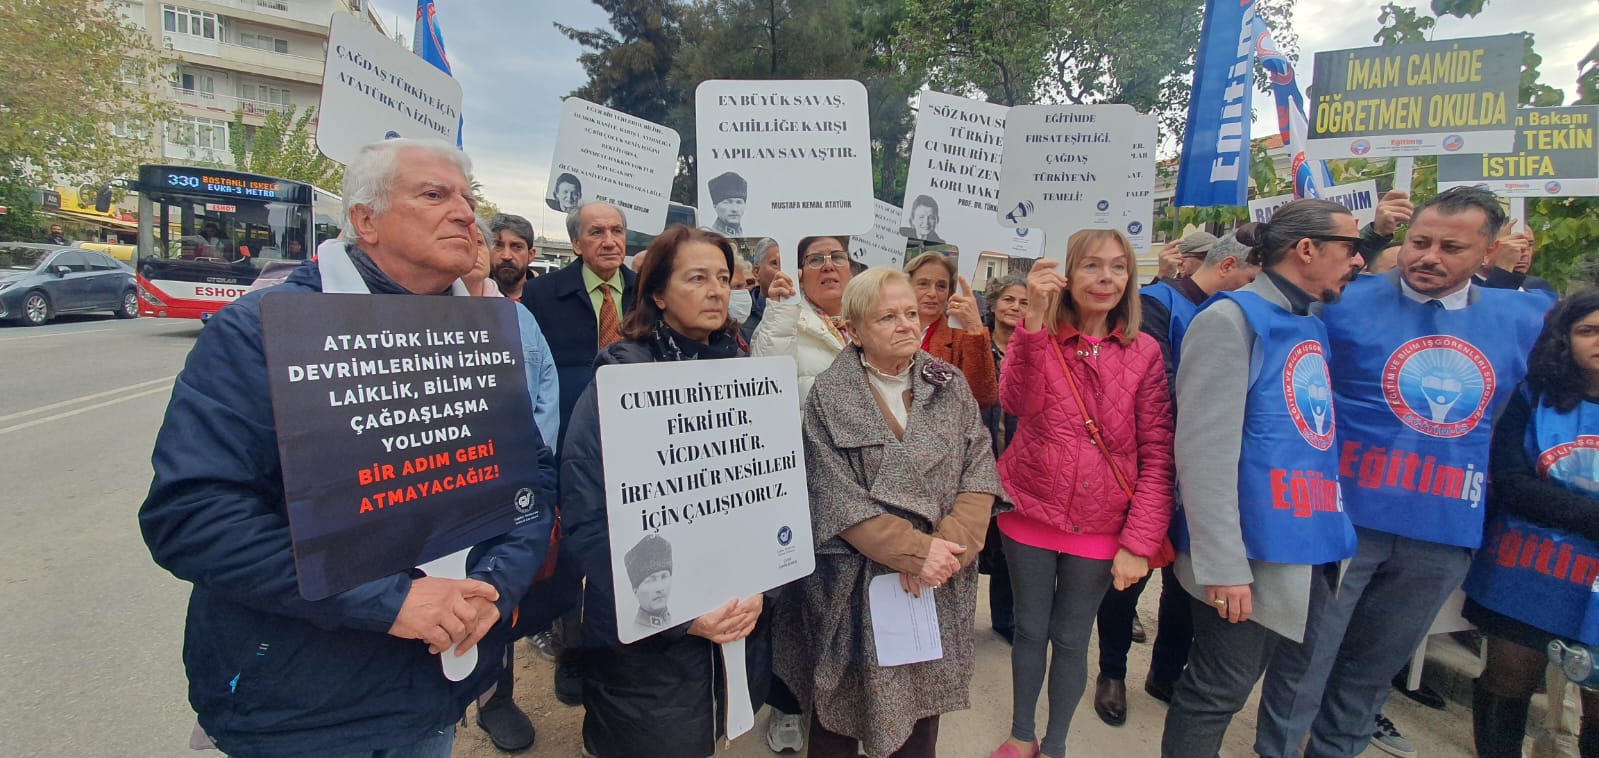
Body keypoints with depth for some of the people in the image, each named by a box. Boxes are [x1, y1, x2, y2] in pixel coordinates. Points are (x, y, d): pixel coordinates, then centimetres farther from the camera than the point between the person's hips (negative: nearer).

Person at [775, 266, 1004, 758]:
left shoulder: (950, 386, 4)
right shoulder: (828, 398, -8)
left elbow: (979, 472, -2)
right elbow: (836, 500, -14)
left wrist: (949, 545, -16)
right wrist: (916, 551, -17)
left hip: (939, 585, 4)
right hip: (857, 584, -3)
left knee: (922, 717, 18)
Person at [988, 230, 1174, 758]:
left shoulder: (1144, 352, -2)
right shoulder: (1035, 337, -2)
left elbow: (1158, 455, -5)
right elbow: (1018, 404, -24)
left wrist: (1140, 541, -12)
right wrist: (1035, 317, -33)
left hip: (1099, 526, 0)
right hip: (1029, 513, 0)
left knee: (1071, 639, 12)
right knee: (1030, 629, 15)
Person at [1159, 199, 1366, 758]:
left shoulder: (1314, 327, 14)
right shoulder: (1232, 319, -12)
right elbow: (1205, 451, -19)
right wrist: (1224, 565, -22)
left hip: (1306, 548, 8)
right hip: (1253, 551, -8)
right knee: (1217, 694, 5)